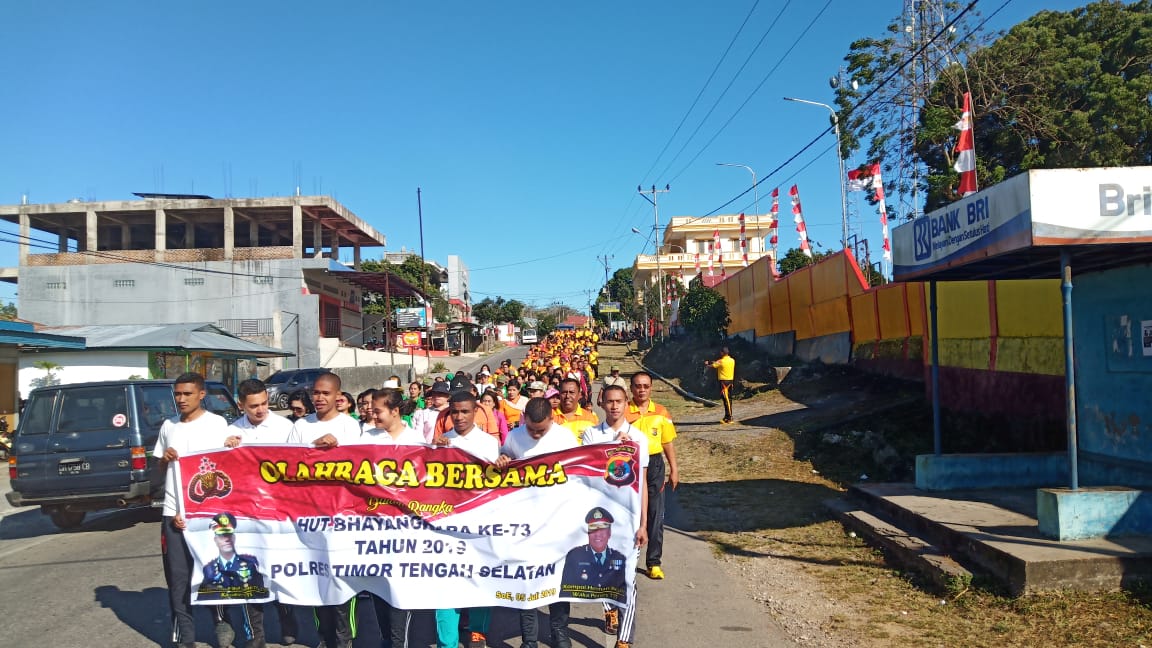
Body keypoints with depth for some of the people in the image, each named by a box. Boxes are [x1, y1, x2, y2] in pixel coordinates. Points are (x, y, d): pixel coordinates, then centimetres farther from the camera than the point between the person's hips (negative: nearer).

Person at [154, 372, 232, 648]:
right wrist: (165, 458, -4)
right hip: (173, 511, 4)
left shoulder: (217, 423, -4)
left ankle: (222, 624, 21)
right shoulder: (168, 426, 12)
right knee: (177, 577, 4)